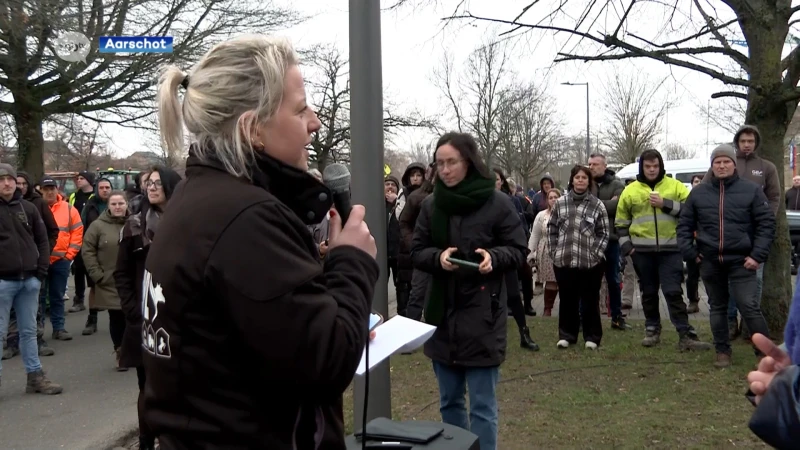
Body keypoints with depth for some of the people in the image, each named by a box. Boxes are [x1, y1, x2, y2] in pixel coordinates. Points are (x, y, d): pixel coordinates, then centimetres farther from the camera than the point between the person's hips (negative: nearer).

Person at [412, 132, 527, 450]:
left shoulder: (497, 202, -6)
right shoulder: (431, 204, 3)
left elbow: (518, 251, 0)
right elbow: (416, 251, 7)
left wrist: (494, 256, -21)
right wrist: (437, 257, -15)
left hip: (483, 316, -4)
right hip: (442, 314, 4)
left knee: (482, 406, 2)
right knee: (449, 401, 17)